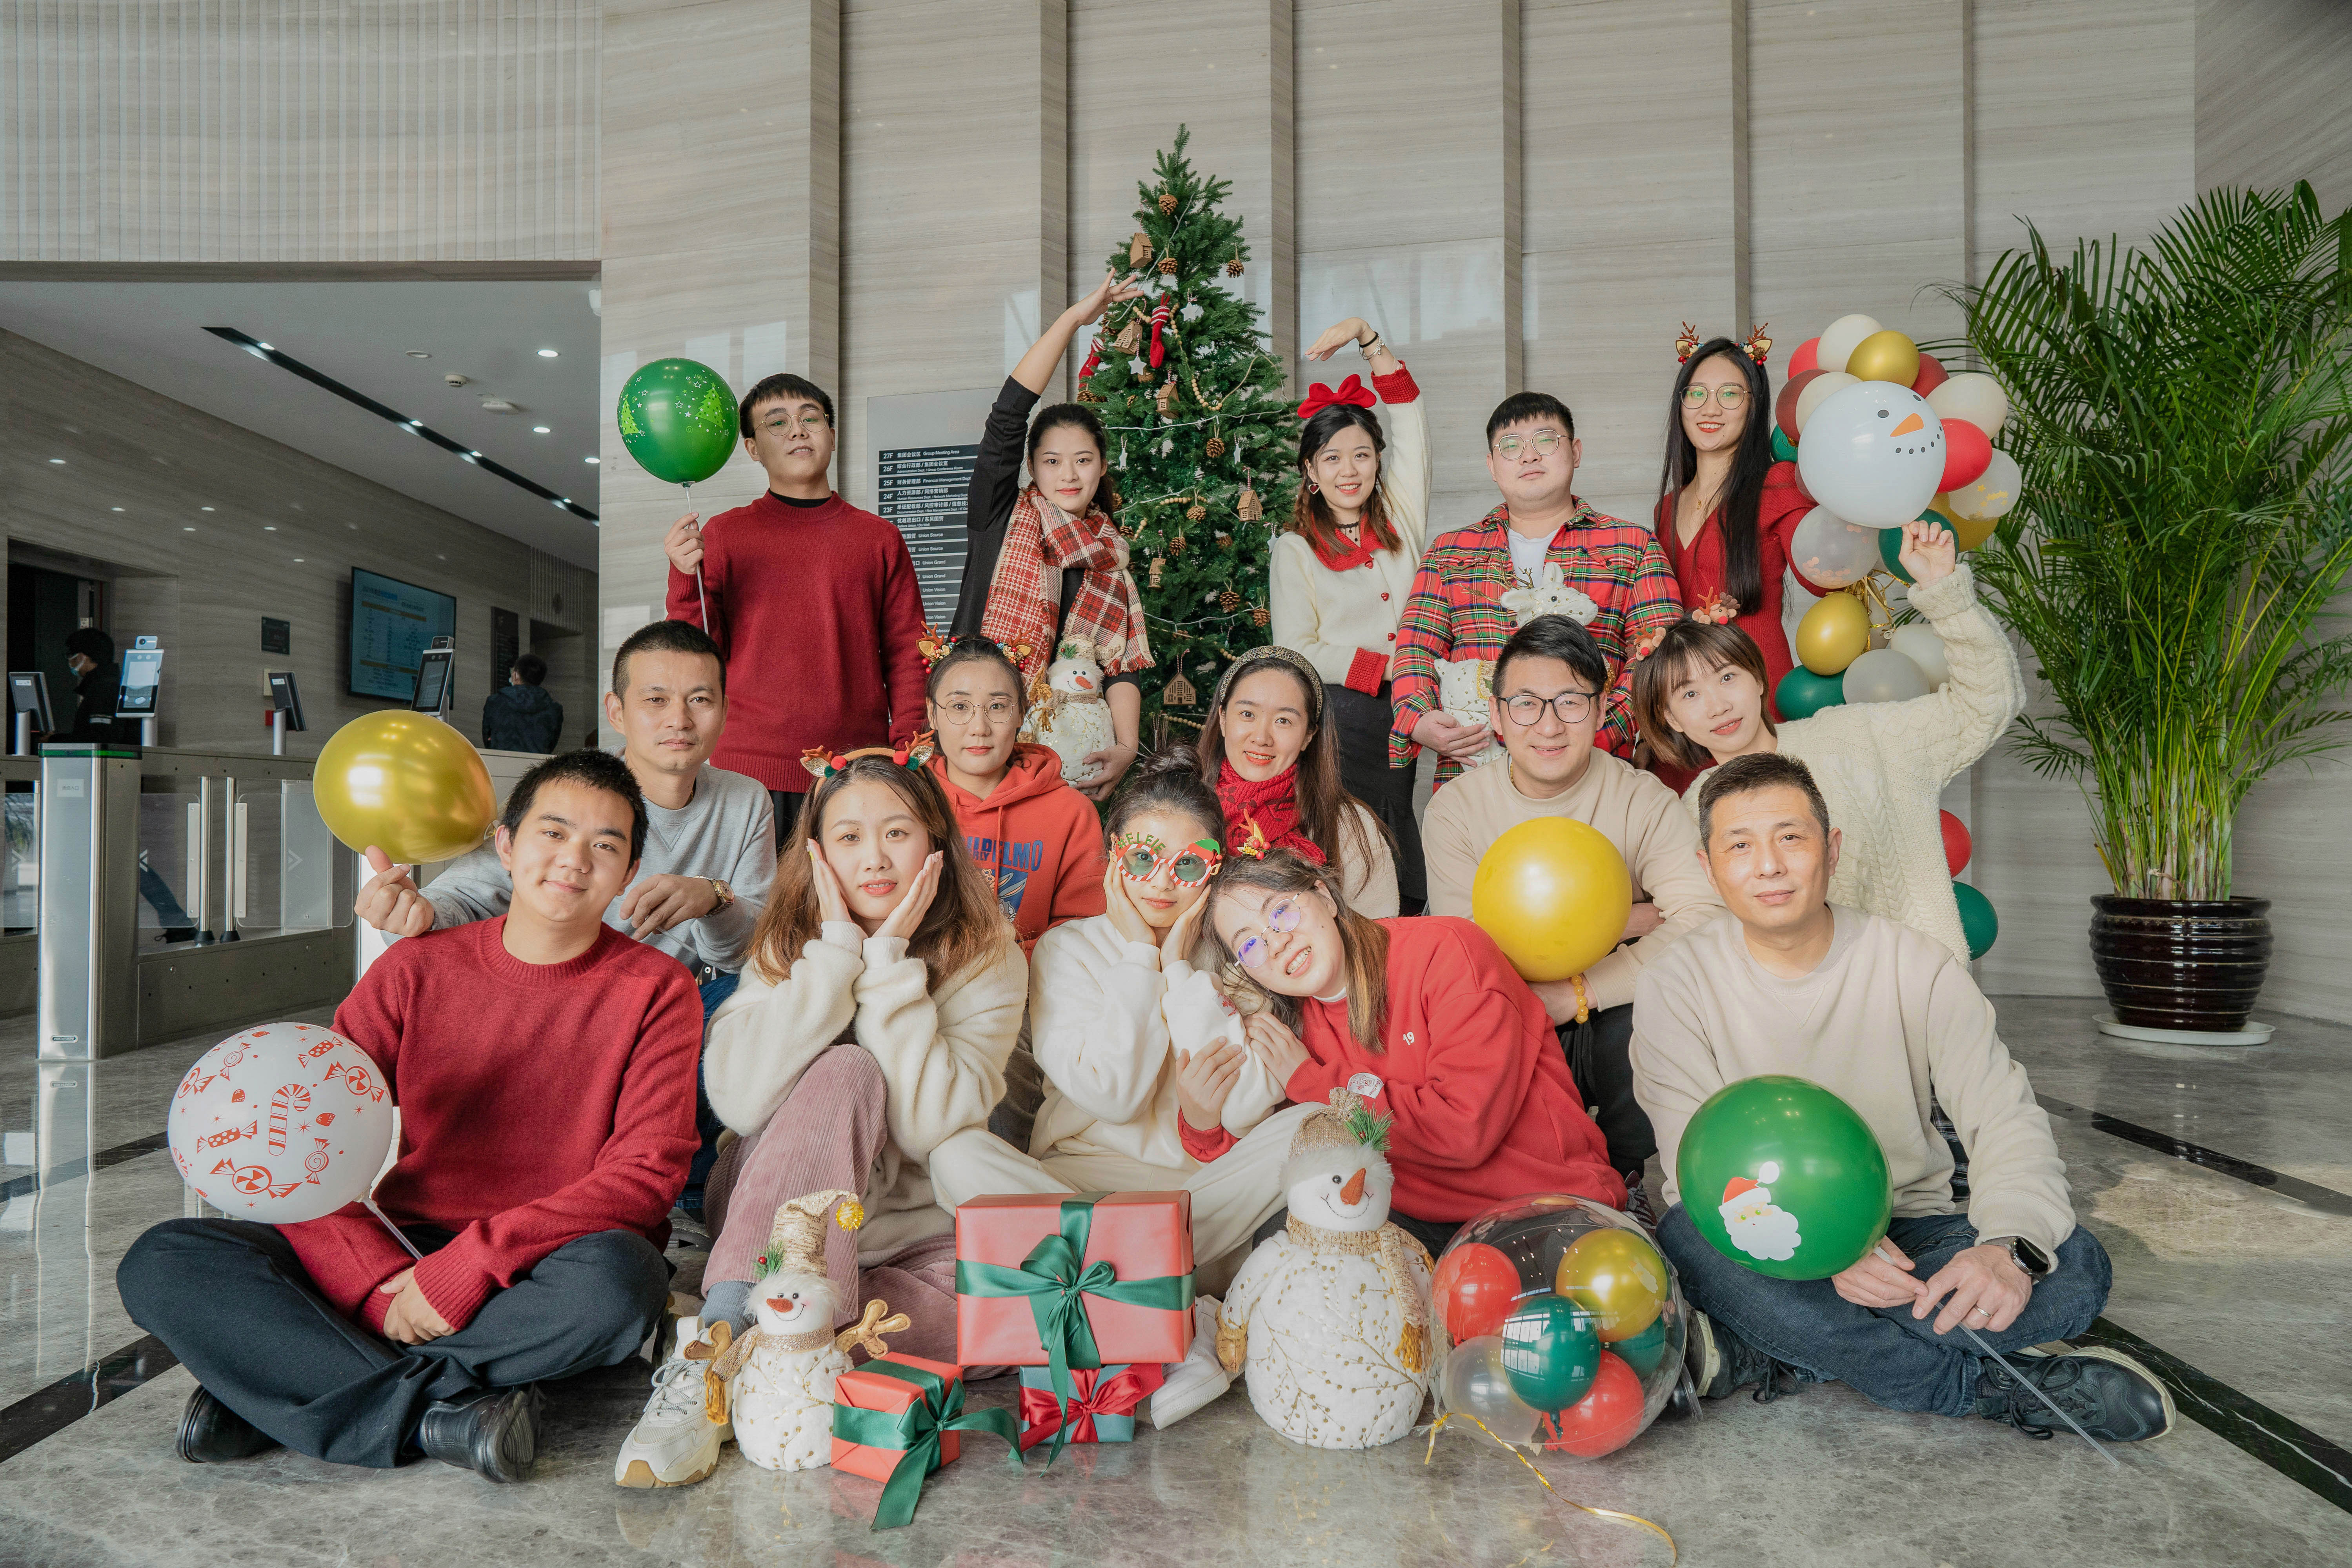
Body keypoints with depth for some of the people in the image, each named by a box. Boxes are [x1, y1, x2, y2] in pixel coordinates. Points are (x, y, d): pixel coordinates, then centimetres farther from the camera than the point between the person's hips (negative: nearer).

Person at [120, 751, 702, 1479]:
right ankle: (440, 1410, -23)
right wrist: (382, 1282, -16)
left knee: (619, 1278, -36)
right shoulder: (416, 970, 4)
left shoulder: (657, 990, -3)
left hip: (536, 1280, -2)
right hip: (393, 1253, 3)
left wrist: (473, 1263, -20)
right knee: (160, 1262, -15)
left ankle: (272, 1385, -17)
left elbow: (646, 1172, -11)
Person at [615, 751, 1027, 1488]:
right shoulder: (788, 945, -3)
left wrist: (890, 962, -22)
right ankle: (715, 1356, -36)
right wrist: (838, 949, -22)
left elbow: (928, 1125, -20)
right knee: (844, 1071, -30)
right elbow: (740, 1100, -21)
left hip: (911, 1226, 1)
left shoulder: (988, 961, -6)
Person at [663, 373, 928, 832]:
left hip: (857, 774, 1)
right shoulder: (723, 534, 9)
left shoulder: (879, 538, 11)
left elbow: (907, 655, 9)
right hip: (749, 768, 0)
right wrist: (686, 579, -9)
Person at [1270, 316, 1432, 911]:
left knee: (1408, 890, 2)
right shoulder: (1294, 550, 6)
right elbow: (1297, 653, -3)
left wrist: (1365, 335, 9)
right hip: (1338, 720, -3)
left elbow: (1409, 409, 13)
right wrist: (1394, 664, -9)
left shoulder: (1400, 520, 13)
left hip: (1409, 717, 3)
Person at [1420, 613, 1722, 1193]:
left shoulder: (1644, 801, -5)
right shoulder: (1456, 809, -4)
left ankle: (1627, 1173, 1)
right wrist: (1625, 920, -14)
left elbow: (1706, 917, -21)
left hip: (1616, 1015, 0)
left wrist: (1582, 992, -25)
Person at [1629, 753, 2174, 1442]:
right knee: (1692, 1237, -36)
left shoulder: (1916, 965, -2)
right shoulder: (1674, 987, -8)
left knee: (2076, 1264, -24)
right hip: (1768, 1248, -2)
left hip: (1907, 1229, 3)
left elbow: (2006, 1116, -9)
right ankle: (1991, 1386, -23)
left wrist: (2012, 1244, -31)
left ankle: (1756, 1357, -28)